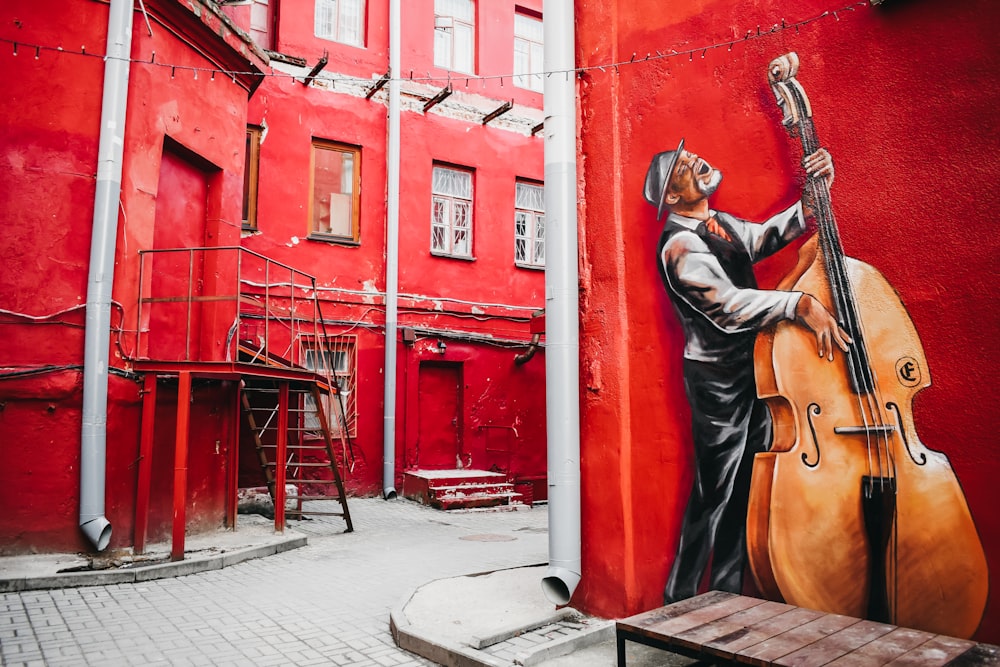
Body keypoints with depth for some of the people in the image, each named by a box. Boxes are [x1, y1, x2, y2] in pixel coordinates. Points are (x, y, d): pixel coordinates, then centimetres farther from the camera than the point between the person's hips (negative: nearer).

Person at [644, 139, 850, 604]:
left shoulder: (721, 225, 13)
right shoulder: (680, 247, -17)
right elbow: (726, 303, -29)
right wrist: (800, 304, -37)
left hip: (753, 371, 9)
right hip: (718, 379, -9)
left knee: (745, 493, 15)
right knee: (713, 496, -2)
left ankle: (728, 596, 30)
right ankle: (679, 604, 14)